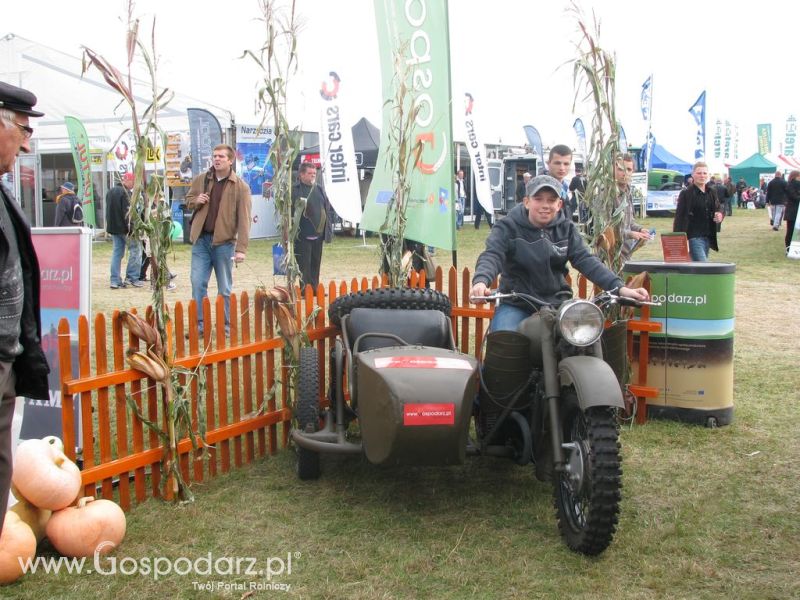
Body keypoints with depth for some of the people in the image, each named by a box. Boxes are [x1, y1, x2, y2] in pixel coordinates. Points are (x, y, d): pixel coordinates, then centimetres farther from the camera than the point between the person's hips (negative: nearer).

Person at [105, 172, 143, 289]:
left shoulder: (110, 192, 15)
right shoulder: (124, 192, -14)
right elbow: (128, 212, -20)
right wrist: (131, 228, -21)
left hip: (112, 227, 8)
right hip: (123, 228, -8)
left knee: (117, 252, 9)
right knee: (136, 249, 2)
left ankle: (115, 281, 6)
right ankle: (132, 277, 0)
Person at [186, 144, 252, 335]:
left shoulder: (240, 187, -6)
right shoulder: (200, 180, 6)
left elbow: (244, 219, -10)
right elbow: (188, 200, 22)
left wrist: (241, 248, -17)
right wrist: (196, 201, -4)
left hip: (224, 241, -3)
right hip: (201, 240, 3)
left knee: (225, 289, 6)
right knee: (197, 283, 2)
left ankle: (226, 326, 16)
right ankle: (199, 324, 12)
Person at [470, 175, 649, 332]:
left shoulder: (566, 229, 7)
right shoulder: (507, 228, -3)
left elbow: (587, 260, -3)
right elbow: (491, 256, -18)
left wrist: (619, 287, -19)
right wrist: (481, 281, -41)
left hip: (557, 303, 3)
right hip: (516, 305, -3)